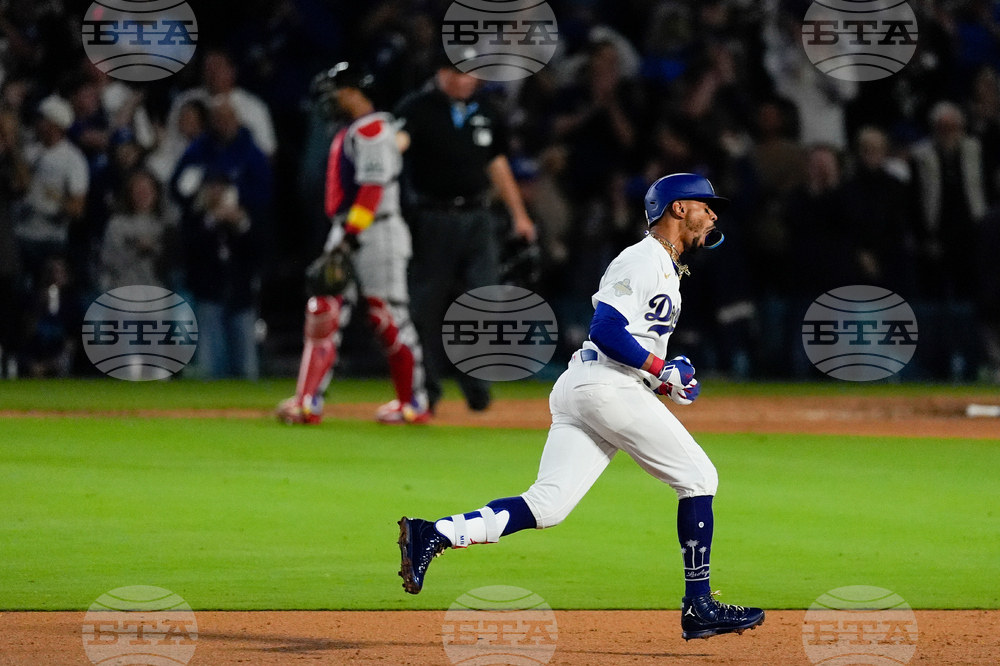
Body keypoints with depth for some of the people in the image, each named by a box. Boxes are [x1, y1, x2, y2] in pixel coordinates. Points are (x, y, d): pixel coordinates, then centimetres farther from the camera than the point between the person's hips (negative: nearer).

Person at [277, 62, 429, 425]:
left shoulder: (372, 130, -12)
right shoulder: (349, 132, 18)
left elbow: (372, 189, -21)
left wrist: (350, 235, -25)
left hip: (376, 232, -10)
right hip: (346, 233, 10)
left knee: (389, 318, -3)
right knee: (323, 313, 2)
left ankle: (415, 404, 5)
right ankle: (308, 402, 0)